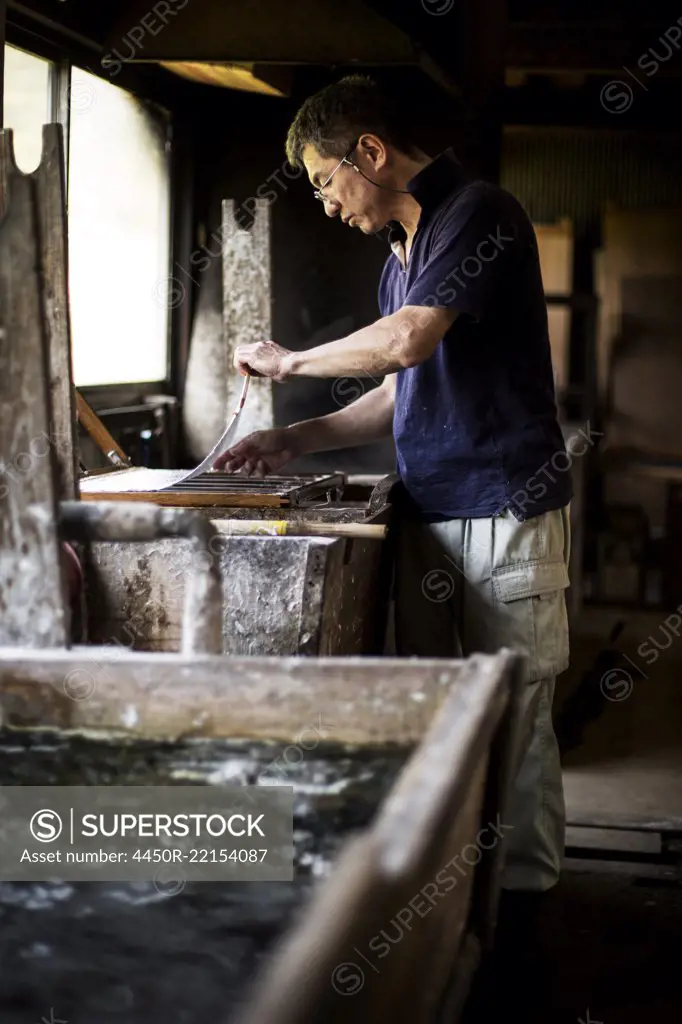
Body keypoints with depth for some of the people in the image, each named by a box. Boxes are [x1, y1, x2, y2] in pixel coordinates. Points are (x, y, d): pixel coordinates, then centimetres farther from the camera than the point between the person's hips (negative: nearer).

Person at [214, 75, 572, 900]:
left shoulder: (481, 214, -9)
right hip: (427, 516, 8)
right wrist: (294, 441, 10)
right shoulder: (401, 258, 19)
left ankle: (524, 893, 12)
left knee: (514, 723, 0)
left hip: (505, 513, -8)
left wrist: (289, 361, -7)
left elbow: (409, 341, -21)